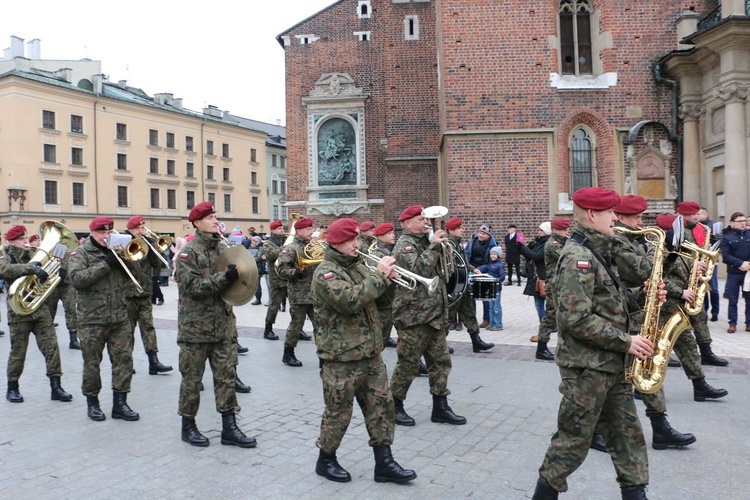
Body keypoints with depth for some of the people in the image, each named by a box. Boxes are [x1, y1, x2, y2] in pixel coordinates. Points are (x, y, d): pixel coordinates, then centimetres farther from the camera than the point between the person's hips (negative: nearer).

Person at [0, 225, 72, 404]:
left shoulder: (34, 256, 13)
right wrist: (32, 268, -38)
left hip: (41, 309, 4)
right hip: (19, 312, -4)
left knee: (51, 347, -3)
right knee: (18, 352, 5)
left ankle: (55, 386, 1)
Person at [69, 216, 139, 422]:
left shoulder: (117, 251, 13)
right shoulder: (81, 253, -1)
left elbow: (132, 276, 8)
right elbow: (77, 279, -18)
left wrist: (123, 257, -8)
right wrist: (106, 264, -21)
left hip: (120, 318, 4)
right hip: (92, 319, -4)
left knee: (124, 359, 1)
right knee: (92, 363, 6)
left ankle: (120, 403, 9)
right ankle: (92, 402, 22)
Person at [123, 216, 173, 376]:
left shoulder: (146, 244, 11)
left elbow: (157, 265, 3)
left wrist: (150, 246, -10)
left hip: (145, 294, 4)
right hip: (127, 294, -4)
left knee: (148, 327, 1)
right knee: (127, 328, 5)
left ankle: (153, 362, -1)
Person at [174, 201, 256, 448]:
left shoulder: (222, 248, 9)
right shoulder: (189, 252, -9)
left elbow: (233, 274, 21)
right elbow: (192, 286, -20)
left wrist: (235, 275, -1)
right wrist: (224, 277, -26)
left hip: (223, 323, 6)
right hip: (196, 326, -5)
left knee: (226, 375, 7)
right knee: (192, 378, 7)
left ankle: (229, 427, 14)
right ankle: (188, 426, 22)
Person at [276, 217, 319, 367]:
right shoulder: (290, 248, -8)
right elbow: (281, 269, -16)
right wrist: (295, 272, -31)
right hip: (299, 295, -6)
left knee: (320, 325, 7)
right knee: (296, 325, 4)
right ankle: (288, 355, 19)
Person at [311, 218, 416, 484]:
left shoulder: (357, 265, 12)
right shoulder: (325, 273, -15)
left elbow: (374, 296, 19)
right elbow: (350, 301, -31)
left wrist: (388, 279, -2)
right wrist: (379, 275, -24)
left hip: (370, 352, 8)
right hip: (342, 356, -8)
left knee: (381, 405, 9)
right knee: (338, 413, 6)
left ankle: (383, 462, 18)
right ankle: (326, 460, 25)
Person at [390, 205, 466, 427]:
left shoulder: (425, 242, 16)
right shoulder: (404, 244, -10)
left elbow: (442, 271, 22)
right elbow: (419, 269, -27)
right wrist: (435, 246, -20)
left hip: (435, 314, 9)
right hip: (414, 315, -9)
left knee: (441, 361, 11)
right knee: (408, 364, 1)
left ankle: (440, 407, 19)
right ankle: (395, 406, 17)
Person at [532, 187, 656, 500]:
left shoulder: (596, 252, 13)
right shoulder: (578, 256, -19)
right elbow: (577, 319, -26)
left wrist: (639, 294, 3)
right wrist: (625, 342, -20)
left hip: (610, 363, 10)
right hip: (586, 366, -9)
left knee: (627, 433, 15)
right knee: (573, 440, 2)